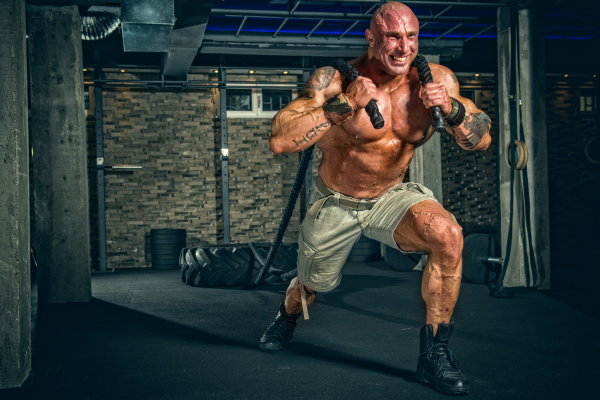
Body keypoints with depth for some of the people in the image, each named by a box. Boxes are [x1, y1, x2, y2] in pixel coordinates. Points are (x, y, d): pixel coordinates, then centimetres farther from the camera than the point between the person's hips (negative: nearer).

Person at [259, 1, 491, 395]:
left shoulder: (437, 79, -13)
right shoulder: (336, 80, -23)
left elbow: (483, 140, -7)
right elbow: (279, 140, -32)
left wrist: (450, 108, -27)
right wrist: (344, 105, -38)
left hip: (392, 197, 1)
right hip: (334, 204, -1)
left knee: (448, 235, -29)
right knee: (313, 285, 19)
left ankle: (434, 353, -11)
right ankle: (288, 314, 60)